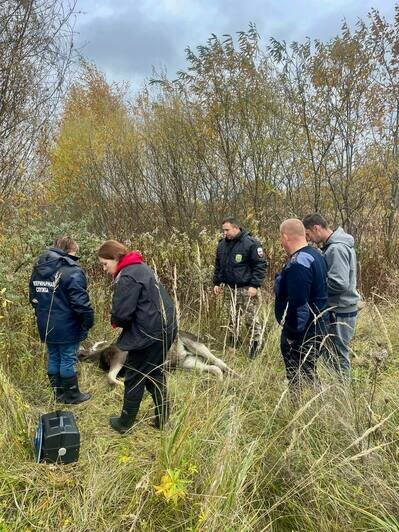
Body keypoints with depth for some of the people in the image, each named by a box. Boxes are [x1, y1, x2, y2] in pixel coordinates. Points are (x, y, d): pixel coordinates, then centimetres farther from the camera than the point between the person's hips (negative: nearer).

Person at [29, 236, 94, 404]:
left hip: (46, 326, 7)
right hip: (67, 327, -7)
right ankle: (71, 395, 19)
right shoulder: (72, 271, -18)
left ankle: (59, 393, 30)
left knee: (54, 358, 17)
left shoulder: (38, 269, 8)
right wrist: (88, 321, -11)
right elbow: (80, 302, -23)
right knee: (68, 360, 5)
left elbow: (33, 297, 17)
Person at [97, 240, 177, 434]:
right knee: (155, 374, 21)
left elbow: (122, 313, -23)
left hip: (149, 334, -9)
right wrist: (118, 319, 8)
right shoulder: (141, 267, 12)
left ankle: (125, 423, 24)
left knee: (134, 378, 8)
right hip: (165, 329, 9)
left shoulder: (127, 277, -18)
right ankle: (162, 418, 31)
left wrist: (114, 321, 1)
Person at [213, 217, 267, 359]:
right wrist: (216, 282, 12)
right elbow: (218, 265, 18)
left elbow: (260, 265, -13)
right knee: (232, 319, 16)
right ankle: (232, 346, 29)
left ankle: (255, 347, 7)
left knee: (252, 319, -4)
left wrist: (255, 285, -18)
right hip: (230, 289, 7)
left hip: (246, 289, -6)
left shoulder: (251, 243, -13)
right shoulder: (222, 244, 8)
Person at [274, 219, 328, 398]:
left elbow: (298, 303, -28)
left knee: (304, 375, 2)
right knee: (308, 372, 20)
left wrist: (292, 333, -19)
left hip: (303, 332, -10)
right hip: (316, 326, 10)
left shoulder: (298, 263, -24)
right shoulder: (315, 254, 9)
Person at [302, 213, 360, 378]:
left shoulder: (336, 248, -22)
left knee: (338, 357, 4)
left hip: (340, 312, -10)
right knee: (331, 353, 20)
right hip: (337, 309, 10)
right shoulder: (336, 244, 8)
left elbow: (339, 283, -28)